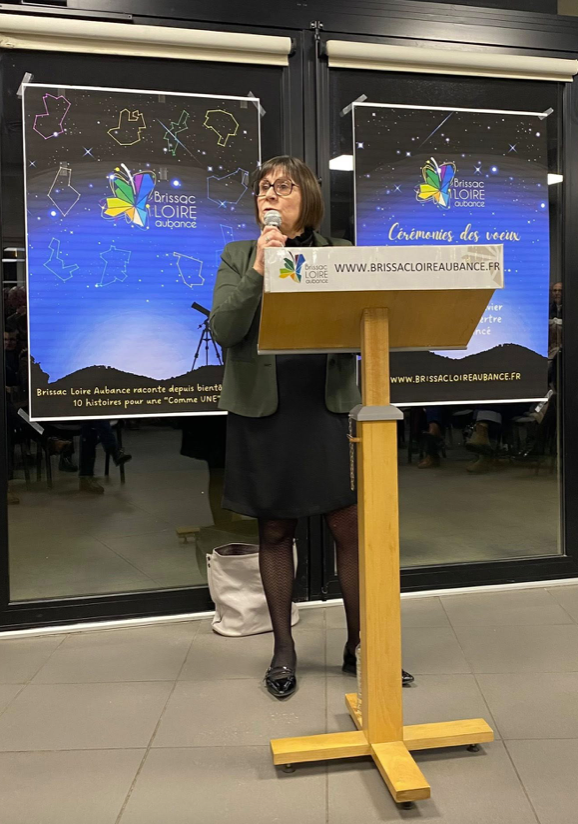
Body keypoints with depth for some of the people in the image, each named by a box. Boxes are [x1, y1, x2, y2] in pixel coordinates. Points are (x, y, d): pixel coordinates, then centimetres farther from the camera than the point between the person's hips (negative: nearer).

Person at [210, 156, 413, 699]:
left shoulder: (339, 253, 10)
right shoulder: (237, 257, 7)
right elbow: (223, 330, -7)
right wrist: (258, 270, -16)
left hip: (327, 405, 1)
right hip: (263, 410, 0)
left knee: (350, 528, 1)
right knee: (275, 531, 9)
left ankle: (359, 645, 18)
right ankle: (283, 648, 24)